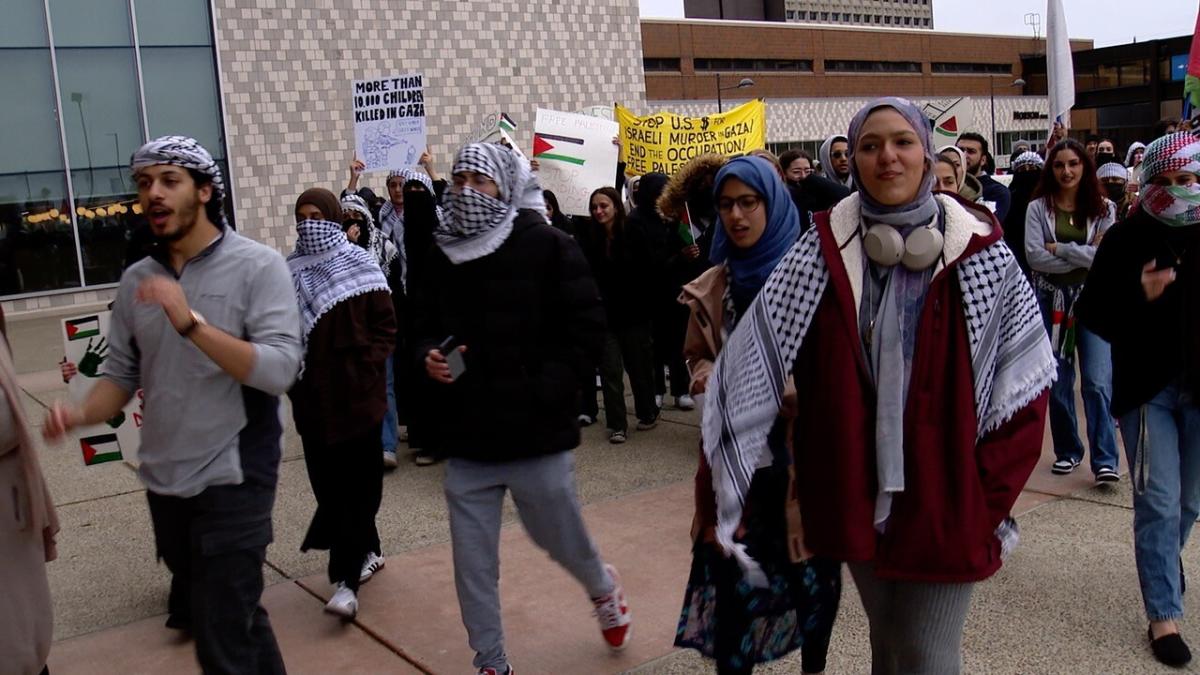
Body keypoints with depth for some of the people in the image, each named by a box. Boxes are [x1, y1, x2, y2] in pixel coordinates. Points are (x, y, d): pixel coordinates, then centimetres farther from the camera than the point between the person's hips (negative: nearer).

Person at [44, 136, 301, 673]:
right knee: (235, 616, 20)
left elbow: (278, 371, -21)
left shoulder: (258, 266, -10)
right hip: (163, 483, 6)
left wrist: (192, 323, -29)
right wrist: (82, 414, -14)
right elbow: (121, 373, 7)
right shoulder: (137, 280, 6)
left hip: (233, 480, -6)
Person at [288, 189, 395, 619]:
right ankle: (367, 553, 25)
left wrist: (368, 364, -9)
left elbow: (385, 324, 2)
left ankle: (346, 578, 1)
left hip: (359, 392, -2)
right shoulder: (290, 272, 6)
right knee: (329, 484, 6)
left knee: (355, 486, -2)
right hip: (313, 396, 3)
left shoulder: (361, 267, 1)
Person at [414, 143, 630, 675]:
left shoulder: (547, 245, -9)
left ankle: (604, 589, 49)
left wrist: (545, 393, -18)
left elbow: (587, 328, -11)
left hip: (537, 435, -4)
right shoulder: (444, 253, 5)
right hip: (467, 439, 4)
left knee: (562, 542, 15)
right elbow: (427, 326, 16)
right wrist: (430, 358, -7)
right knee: (473, 566, 8)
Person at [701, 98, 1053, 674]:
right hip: (858, 493, 2)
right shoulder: (825, 251, -4)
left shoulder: (978, 253, -7)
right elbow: (755, 361, -8)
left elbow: (1023, 381, -4)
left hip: (945, 500, -2)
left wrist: (988, 492, -8)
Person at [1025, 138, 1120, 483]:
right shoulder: (1038, 208, 1)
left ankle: (1105, 459, -5)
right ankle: (1067, 451, 23)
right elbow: (1034, 256, -11)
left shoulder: (1103, 208, 4)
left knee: (1098, 382, -9)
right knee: (1058, 383, 8)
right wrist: (1084, 255, -10)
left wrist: (1059, 249, -10)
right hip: (1052, 299, 1)